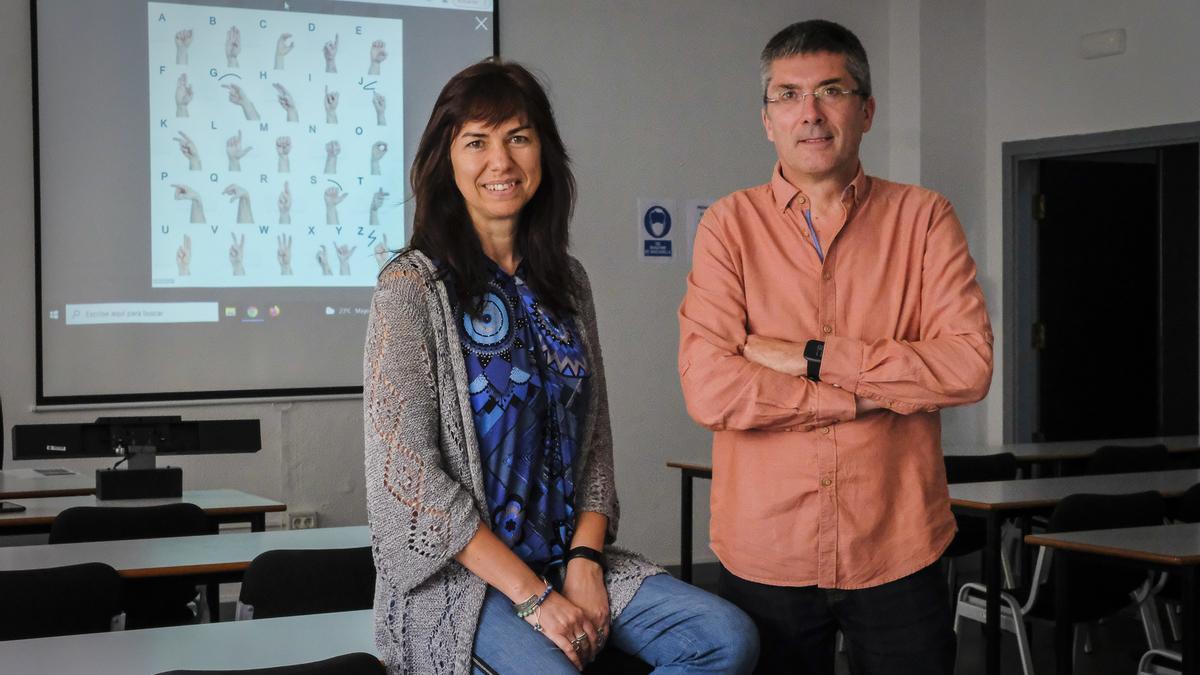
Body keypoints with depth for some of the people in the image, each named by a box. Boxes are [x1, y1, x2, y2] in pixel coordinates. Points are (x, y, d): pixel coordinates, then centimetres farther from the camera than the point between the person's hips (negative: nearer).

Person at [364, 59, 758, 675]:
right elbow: (410, 475, -13)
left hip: (572, 559, 6)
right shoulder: (412, 287, -7)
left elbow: (594, 440, 12)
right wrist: (531, 595, -16)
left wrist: (585, 560, -6)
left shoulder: (565, 283, 11)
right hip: (458, 578, -6)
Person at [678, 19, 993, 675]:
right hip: (764, 555, 0)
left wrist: (812, 357, -14)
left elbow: (970, 363, -10)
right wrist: (876, 393, -12)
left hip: (899, 552, 1)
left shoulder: (923, 218, 3)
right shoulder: (731, 225, 0)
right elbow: (709, 390, -13)